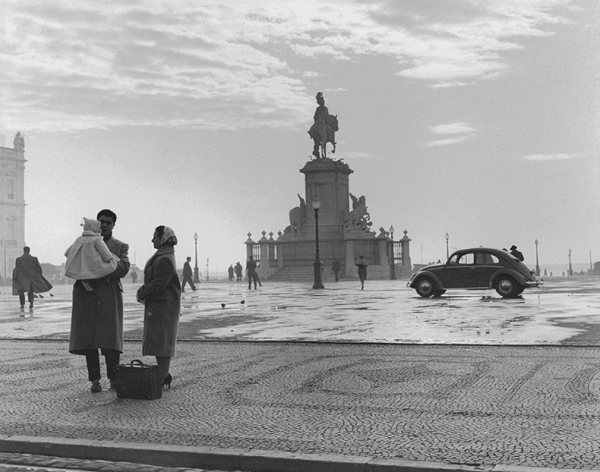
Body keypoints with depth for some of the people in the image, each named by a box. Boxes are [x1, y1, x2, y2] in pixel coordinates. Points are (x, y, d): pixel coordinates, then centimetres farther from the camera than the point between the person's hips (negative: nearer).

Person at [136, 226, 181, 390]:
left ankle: (161, 379, -3)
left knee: (161, 342, -6)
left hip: (163, 306, -10)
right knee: (157, 341, 14)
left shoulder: (165, 260, -17)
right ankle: (163, 375, 21)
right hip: (157, 305, 10)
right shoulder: (161, 258, 17)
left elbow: (158, 285, -22)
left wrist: (142, 293, -9)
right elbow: (152, 282, 20)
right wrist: (143, 291, 5)